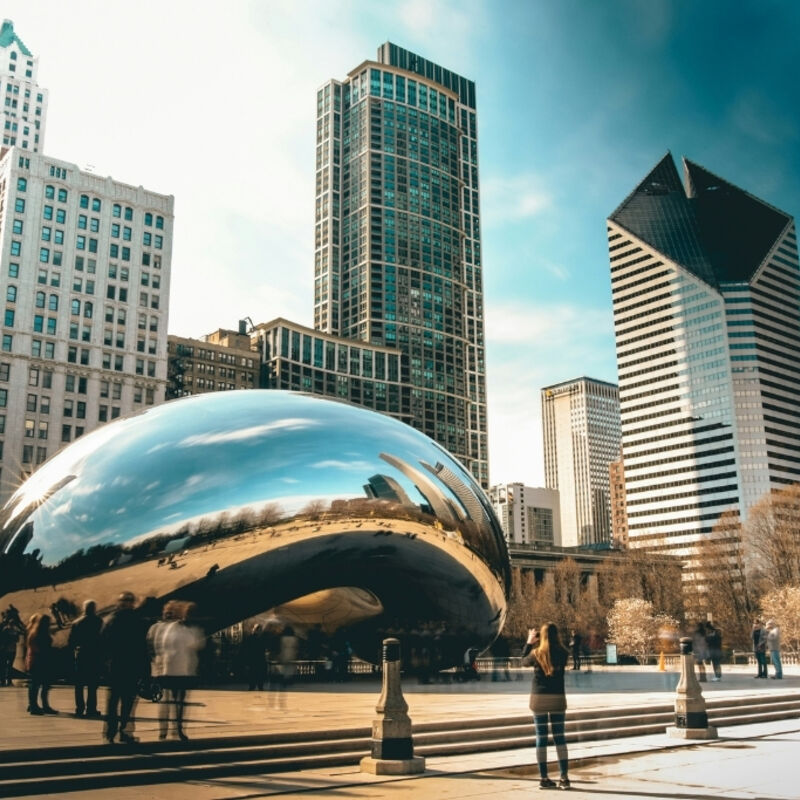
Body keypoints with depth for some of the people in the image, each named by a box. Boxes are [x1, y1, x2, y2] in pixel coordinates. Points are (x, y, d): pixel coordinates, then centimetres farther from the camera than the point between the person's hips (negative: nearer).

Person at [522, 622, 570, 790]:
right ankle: (564, 778, 4)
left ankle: (544, 778, 7)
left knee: (541, 738, 5)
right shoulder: (563, 654, -6)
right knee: (560, 738, 7)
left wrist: (529, 643, 22)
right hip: (557, 698, 1)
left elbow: (524, 661, 12)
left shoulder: (536, 654, -8)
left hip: (539, 698, -1)